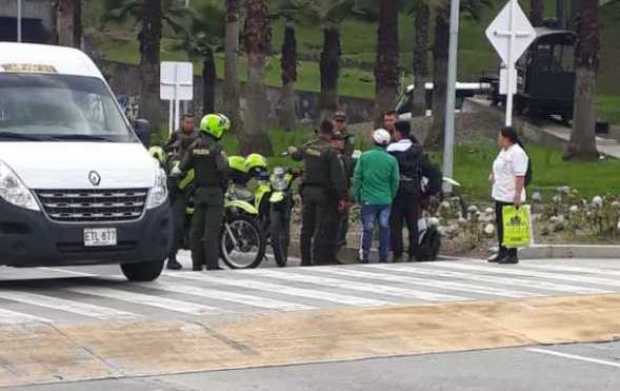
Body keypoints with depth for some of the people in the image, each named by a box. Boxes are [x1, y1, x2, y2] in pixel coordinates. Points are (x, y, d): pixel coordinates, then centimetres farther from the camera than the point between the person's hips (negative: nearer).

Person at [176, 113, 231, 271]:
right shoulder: (215, 147, -13)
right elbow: (224, 168, -21)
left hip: (199, 191, 6)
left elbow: (183, 167, 5)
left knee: (197, 228, 9)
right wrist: (224, 184, -7)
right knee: (211, 229, -7)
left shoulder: (194, 146, 7)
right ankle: (212, 264, -8)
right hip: (214, 191, -6)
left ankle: (197, 263, 12)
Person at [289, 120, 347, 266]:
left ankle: (305, 259, 15)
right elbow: (338, 176, -18)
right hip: (324, 193, -6)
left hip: (307, 190, 6)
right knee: (322, 229, -2)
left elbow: (297, 155, 28)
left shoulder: (308, 147, 4)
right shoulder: (330, 151, -15)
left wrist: (292, 151, 52)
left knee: (306, 227, 11)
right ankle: (319, 259, -3)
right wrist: (341, 197, -13)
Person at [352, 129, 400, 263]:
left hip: (368, 199, -1)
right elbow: (395, 182, 4)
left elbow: (357, 178, -1)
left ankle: (364, 256, 8)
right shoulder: (391, 160, -2)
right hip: (385, 200, 1)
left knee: (368, 228, 5)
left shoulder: (364, 157, -5)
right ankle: (383, 256, 11)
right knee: (384, 228, 8)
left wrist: (356, 195, 10)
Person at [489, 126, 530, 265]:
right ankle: (502, 253, 20)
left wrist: (517, 194, -26)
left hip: (510, 197, -10)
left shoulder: (517, 153, -16)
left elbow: (520, 176, -21)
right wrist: (494, 175, 15)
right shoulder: (504, 151, 16)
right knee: (500, 225, 13)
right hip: (500, 196, 10)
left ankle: (512, 255, -2)